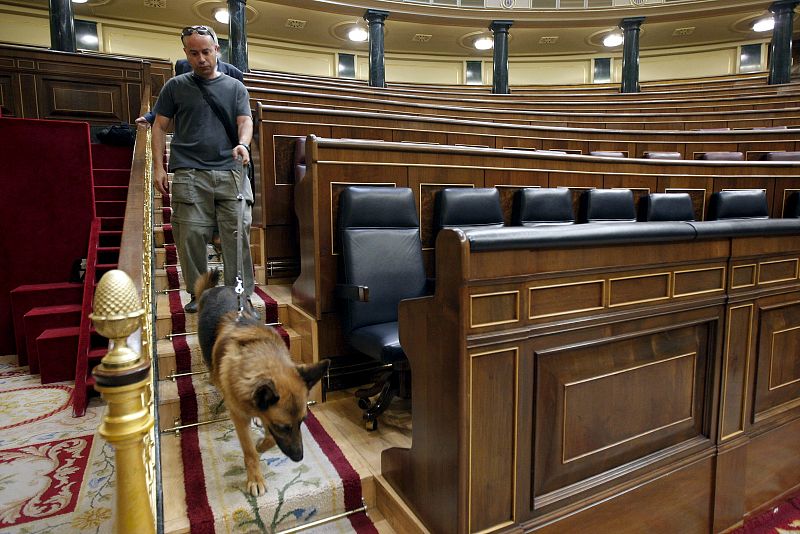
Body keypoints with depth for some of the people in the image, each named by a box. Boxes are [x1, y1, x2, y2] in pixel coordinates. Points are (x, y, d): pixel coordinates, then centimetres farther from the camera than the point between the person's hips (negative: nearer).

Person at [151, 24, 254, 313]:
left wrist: (242, 144, -19)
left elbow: (245, 121, 4)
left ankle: (241, 294, 6)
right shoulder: (175, 86, 12)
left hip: (231, 172, 1)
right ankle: (198, 293, 11)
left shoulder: (236, 88, 15)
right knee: (191, 235, -3)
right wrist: (159, 167, 2)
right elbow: (159, 127, 12)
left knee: (238, 233, -3)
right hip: (190, 173, 0)